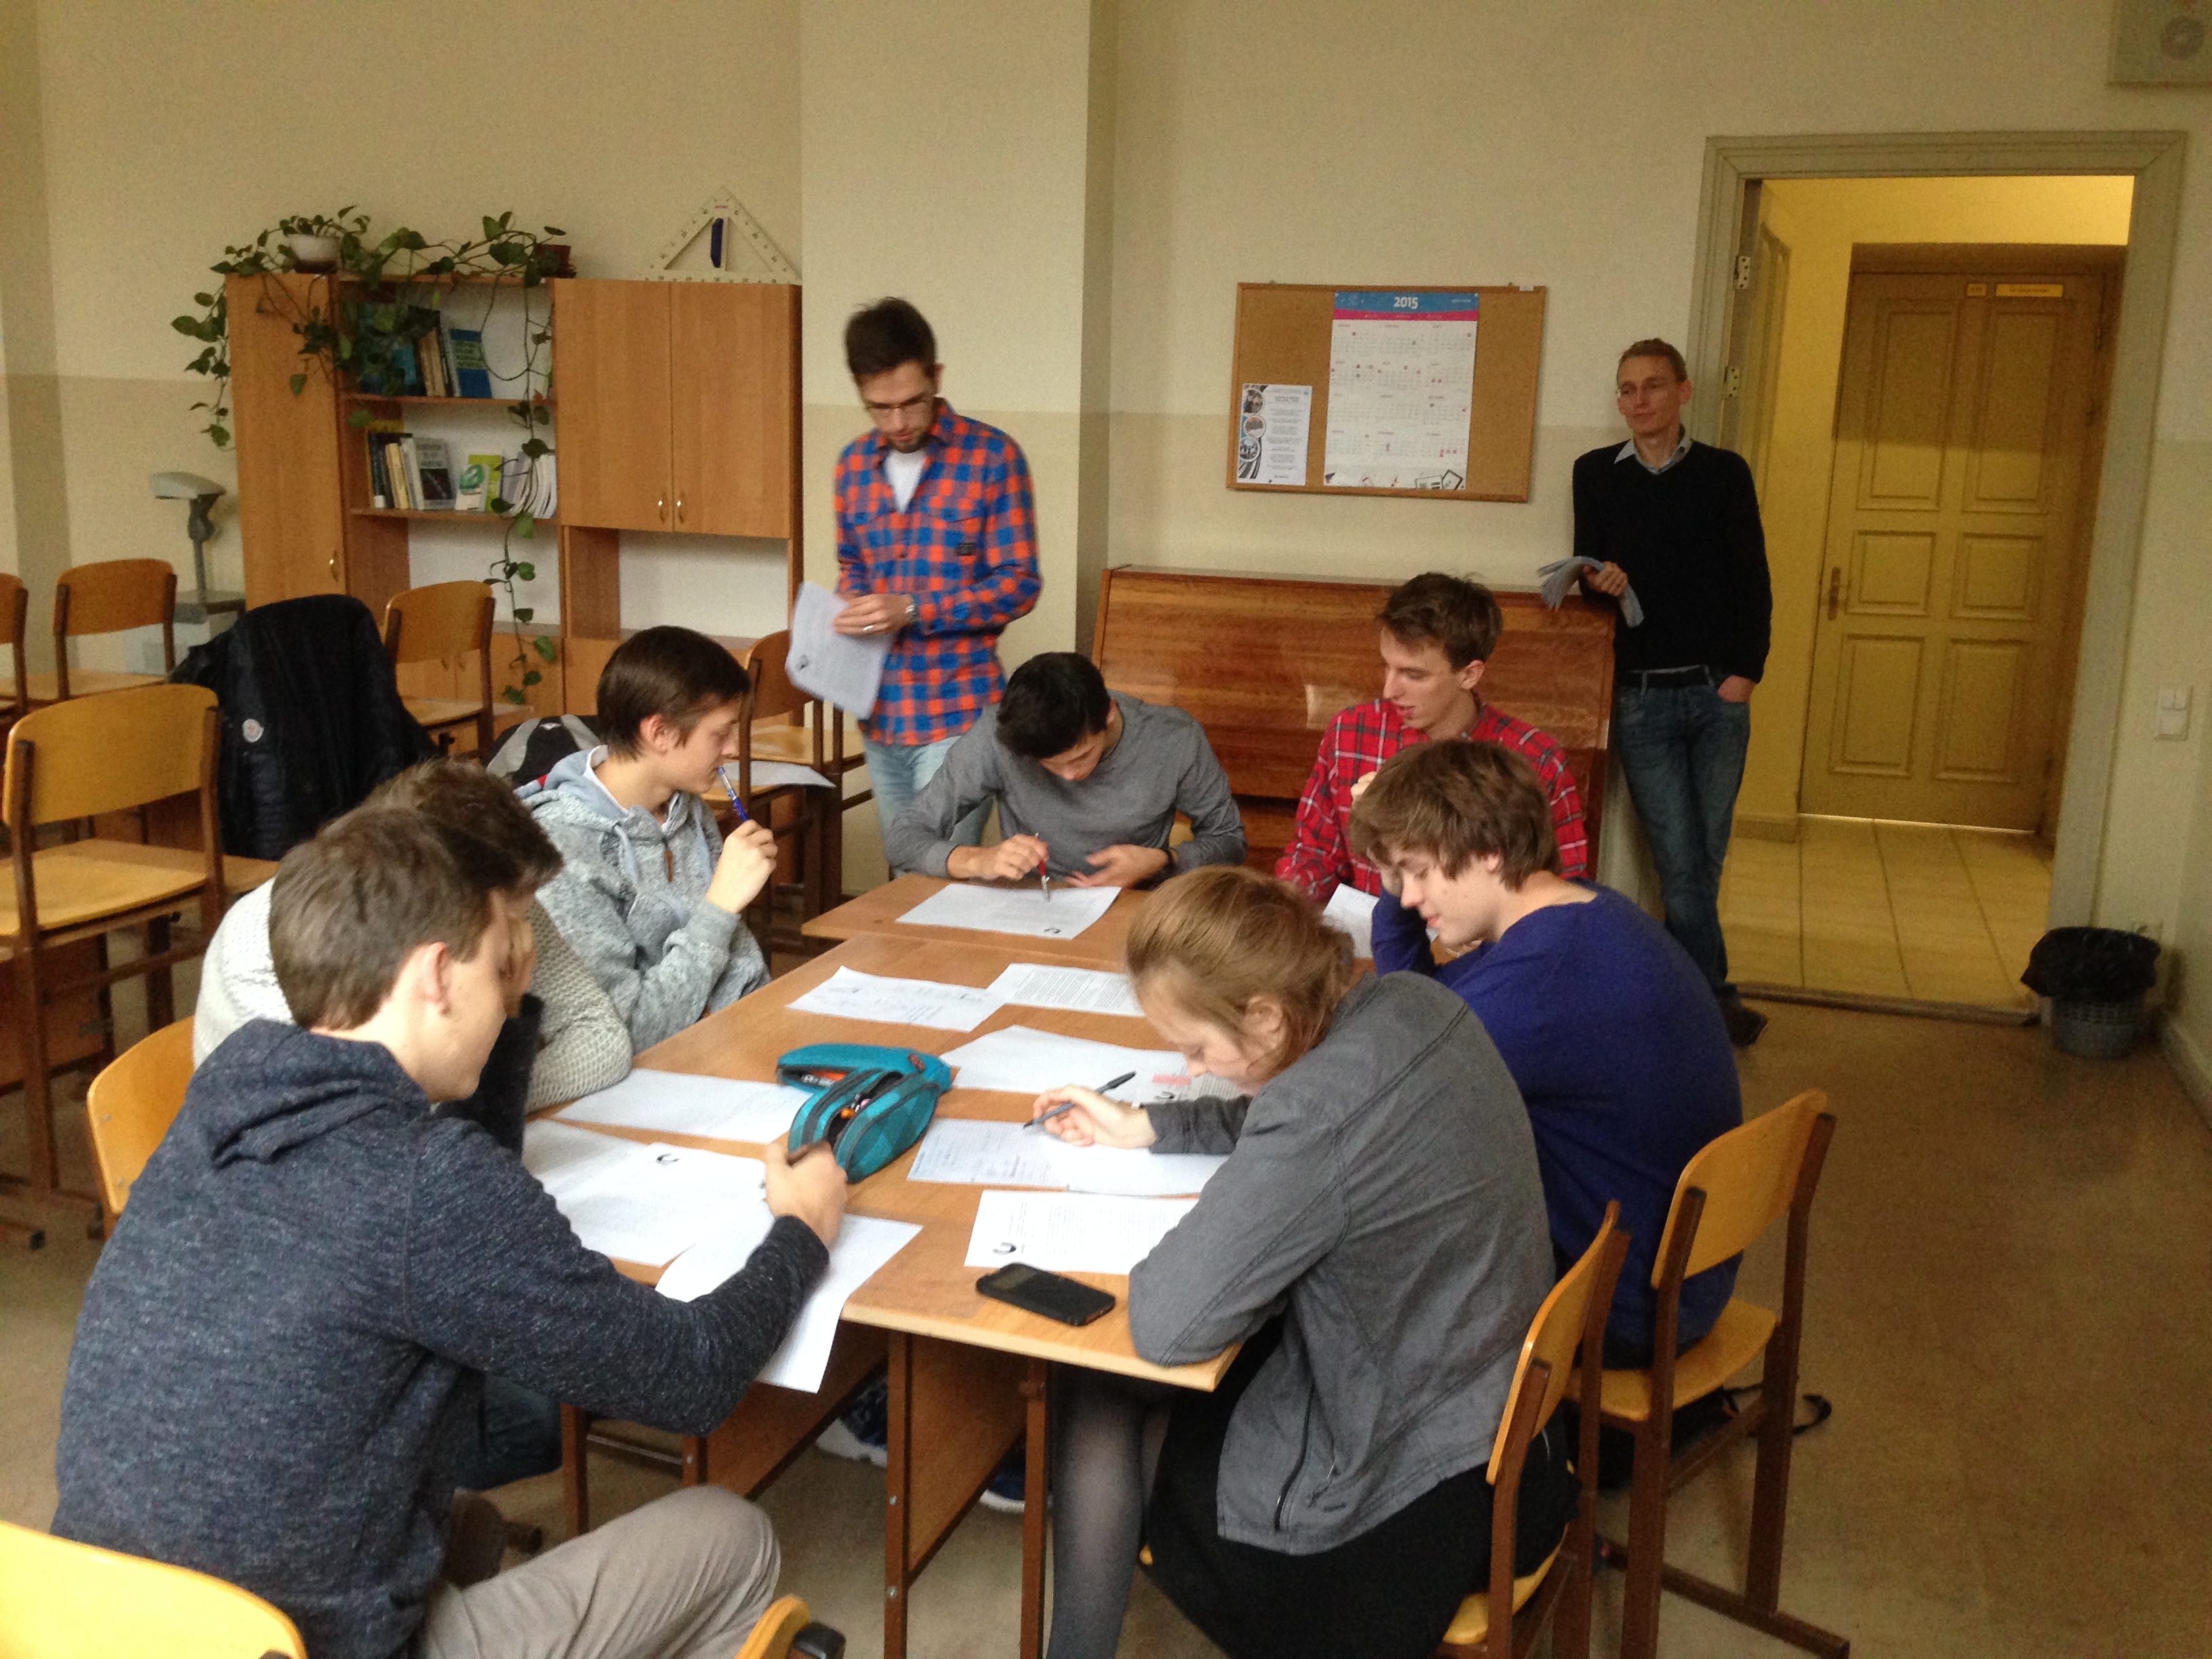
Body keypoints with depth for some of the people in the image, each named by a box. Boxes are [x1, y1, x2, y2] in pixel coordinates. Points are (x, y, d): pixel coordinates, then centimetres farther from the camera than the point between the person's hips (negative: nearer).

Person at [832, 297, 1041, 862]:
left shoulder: (992, 457, -8)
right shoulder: (854, 464, 8)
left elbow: (1019, 584, -10)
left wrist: (912, 610, -19)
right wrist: (855, 608, -1)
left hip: (956, 711, -5)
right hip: (879, 709, 5)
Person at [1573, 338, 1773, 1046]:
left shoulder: (1723, 473, 6)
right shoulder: (1596, 474, 7)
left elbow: (1753, 583, 4)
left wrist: (1744, 671, -6)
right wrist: (1599, 580, -11)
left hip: (1716, 694, 1)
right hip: (1641, 698, -1)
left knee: (1705, 857, 7)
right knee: (1679, 861, -3)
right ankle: (1714, 1000, 8)